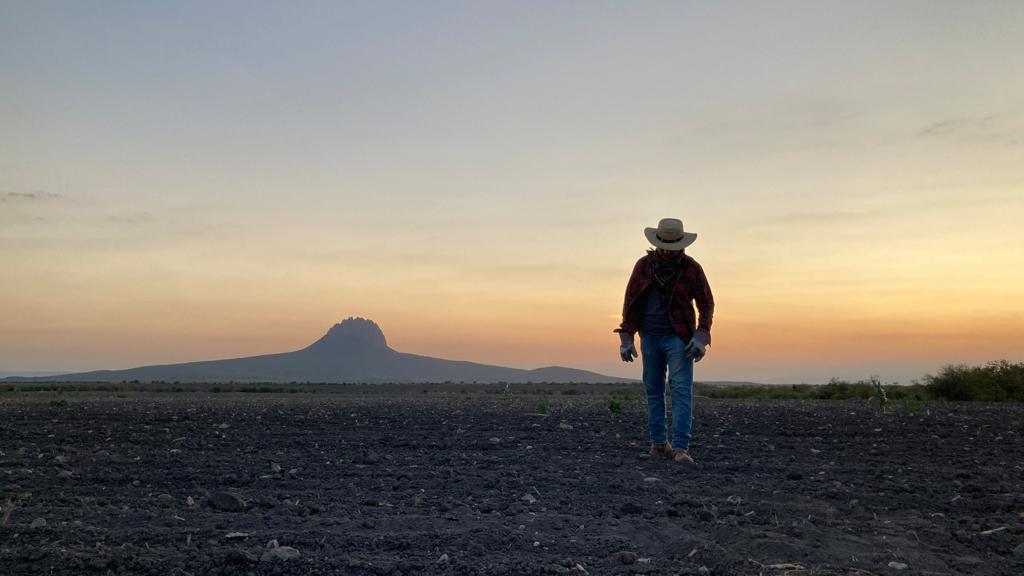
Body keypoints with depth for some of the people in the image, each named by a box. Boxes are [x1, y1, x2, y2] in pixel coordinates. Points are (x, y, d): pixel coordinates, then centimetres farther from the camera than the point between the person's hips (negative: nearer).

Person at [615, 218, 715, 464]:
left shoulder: (691, 268, -5)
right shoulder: (644, 265, 0)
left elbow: (706, 303, 0)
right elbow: (630, 302, 5)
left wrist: (701, 338, -12)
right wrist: (626, 339, 1)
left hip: (678, 338, -3)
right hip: (650, 337, 3)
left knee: (681, 391, -11)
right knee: (653, 391, 8)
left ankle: (680, 448, -13)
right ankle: (658, 442, 18)